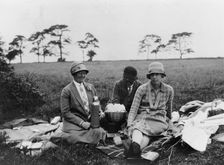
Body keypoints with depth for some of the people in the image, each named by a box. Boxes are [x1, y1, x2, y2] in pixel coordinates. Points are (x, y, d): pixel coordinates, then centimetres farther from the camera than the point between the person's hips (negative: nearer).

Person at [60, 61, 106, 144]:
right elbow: (65, 112, -9)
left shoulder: (90, 87, 11)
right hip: (73, 122, -5)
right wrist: (81, 122, -16)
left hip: (89, 121, 5)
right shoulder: (66, 90, -6)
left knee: (99, 132, -25)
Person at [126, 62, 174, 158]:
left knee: (146, 135, -35)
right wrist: (129, 126, -20)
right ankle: (135, 146, -65)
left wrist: (168, 120, 39)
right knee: (137, 128, -38)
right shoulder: (142, 89, -1)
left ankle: (134, 149, -59)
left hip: (158, 120, 1)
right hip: (142, 117, 0)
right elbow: (133, 109, -7)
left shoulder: (169, 90, 6)